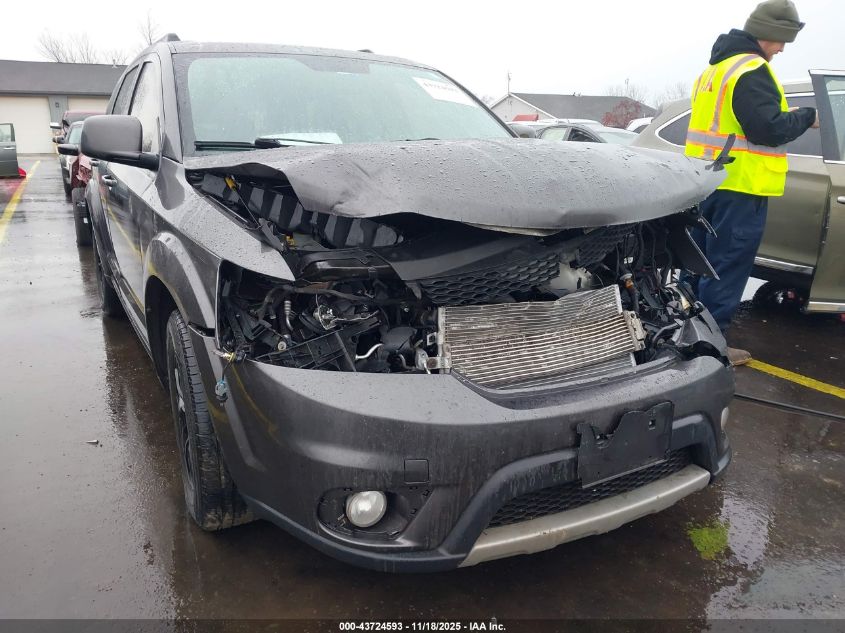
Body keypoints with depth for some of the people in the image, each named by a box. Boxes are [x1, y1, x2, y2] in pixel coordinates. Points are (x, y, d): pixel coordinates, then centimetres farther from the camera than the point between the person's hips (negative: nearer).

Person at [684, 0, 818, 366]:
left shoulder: (716, 68, 18)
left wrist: (788, 116, 17)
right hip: (739, 185, -10)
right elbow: (767, 129, -20)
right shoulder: (751, 70, -14)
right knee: (727, 266, -4)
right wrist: (806, 117, -3)